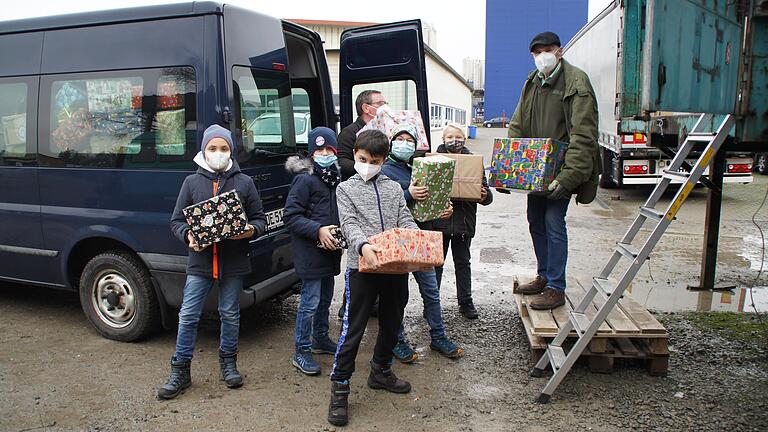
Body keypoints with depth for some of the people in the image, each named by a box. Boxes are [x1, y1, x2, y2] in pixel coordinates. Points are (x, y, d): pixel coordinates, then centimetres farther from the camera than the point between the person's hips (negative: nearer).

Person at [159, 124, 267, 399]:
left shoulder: (244, 182, 4)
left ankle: (228, 362, 32)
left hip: (233, 262, 0)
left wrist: (251, 230, -15)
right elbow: (176, 221, 5)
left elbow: (260, 219, 7)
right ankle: (180, 371, 17)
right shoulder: (192, 182, 4)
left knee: (230, 315, 13)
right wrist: (188, 235, -15)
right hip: (200, 261, 0)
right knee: (188, 316, 3)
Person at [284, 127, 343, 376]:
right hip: (310, 252, -8)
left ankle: (321, 339, 37)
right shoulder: (305, 179, -13)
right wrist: (318, 230, -23)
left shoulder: (335, 178, 12)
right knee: (310, 301, -3)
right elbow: (291, 215, -16)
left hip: (330, 251, 8)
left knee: (325, 298, 20)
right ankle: (301, 353, 9)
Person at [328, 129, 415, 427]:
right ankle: (339, 390, 8)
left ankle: (381, 372, 39)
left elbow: (406, 221, 8)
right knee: (352, 330, -3)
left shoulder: (394, 188, 14)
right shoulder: (346, 188, 4)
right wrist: (363, 245, -30)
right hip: (363, 266, -4)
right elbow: (349, 224, -9)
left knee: (391, 324, 17)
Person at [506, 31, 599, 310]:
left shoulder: (576, 83, -14)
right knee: (536, 221, 13)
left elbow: (583, 137, -21)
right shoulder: (531, 83, 9)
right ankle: (544, 276, 29)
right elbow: (517, 127, 12)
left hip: (562, 167, -7)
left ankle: (556, 288, 2)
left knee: (553, 222, -9)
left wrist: (567, 177, -29)